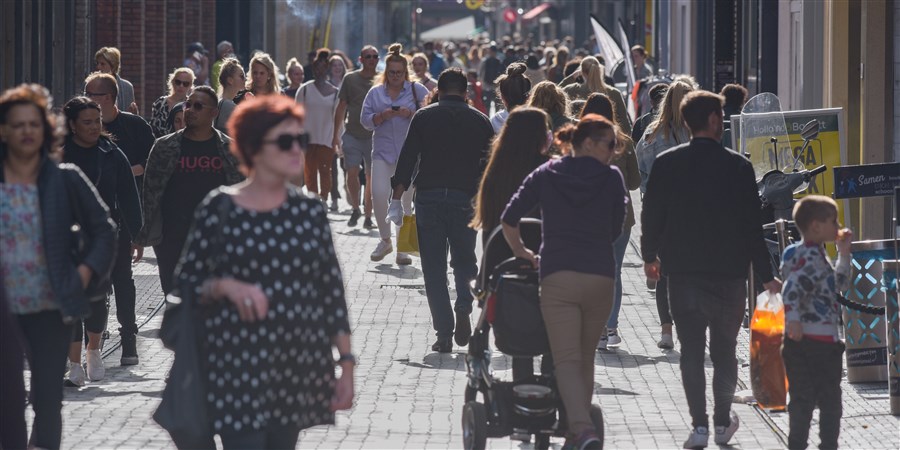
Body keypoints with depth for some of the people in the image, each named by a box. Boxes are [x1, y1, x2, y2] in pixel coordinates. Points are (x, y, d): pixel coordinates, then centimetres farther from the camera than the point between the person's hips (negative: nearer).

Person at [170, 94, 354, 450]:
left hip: (300, 370, 4)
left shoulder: (310, 211, 8)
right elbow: (186, 284, 2)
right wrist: (225, 286, -18)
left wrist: (346, 364, 4)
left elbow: (332, 292, 9)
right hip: (238, 369, -3)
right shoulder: (219, 210, -2)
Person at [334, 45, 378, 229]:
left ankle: (368, 216, 10)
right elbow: (341, 107, 7)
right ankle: (355, 208, 15)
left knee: (371, 178, 1)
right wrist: (336, 135, 5)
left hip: (374, 136, 0)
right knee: (352, 174, -7)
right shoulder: (350, 79, 3)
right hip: (352, 135, 0)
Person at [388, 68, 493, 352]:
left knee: (434, 268, 4)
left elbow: (407, 159, -2)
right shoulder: (480, 121, 6)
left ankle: (444, 334, -1)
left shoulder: (424, 117, 2)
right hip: (465, 200, 1)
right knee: (464, 261, 17)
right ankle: (463, 308, -10)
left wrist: (397, 199, 1)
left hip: (429, 198, -1)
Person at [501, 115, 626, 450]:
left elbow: (509, 220, 2)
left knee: (567, 359, -6)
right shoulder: (612, 178, 2)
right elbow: (616, 230, 9)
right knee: (586, 357, 16)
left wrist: (521, 252, 18)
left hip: (557, 276, -1)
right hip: (601, 277, 1)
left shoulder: (546, 175, 5)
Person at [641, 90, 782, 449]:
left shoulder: (666, 164, -4)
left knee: (691, 351, 5)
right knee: (724, 351, 13)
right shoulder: (738, 167, -9)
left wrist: (649, 255, 21)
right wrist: (766, 275, 0)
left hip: (682, 274, 1)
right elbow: (752, 224, -7)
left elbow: (652, 214, 3)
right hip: (729, 273, -1)